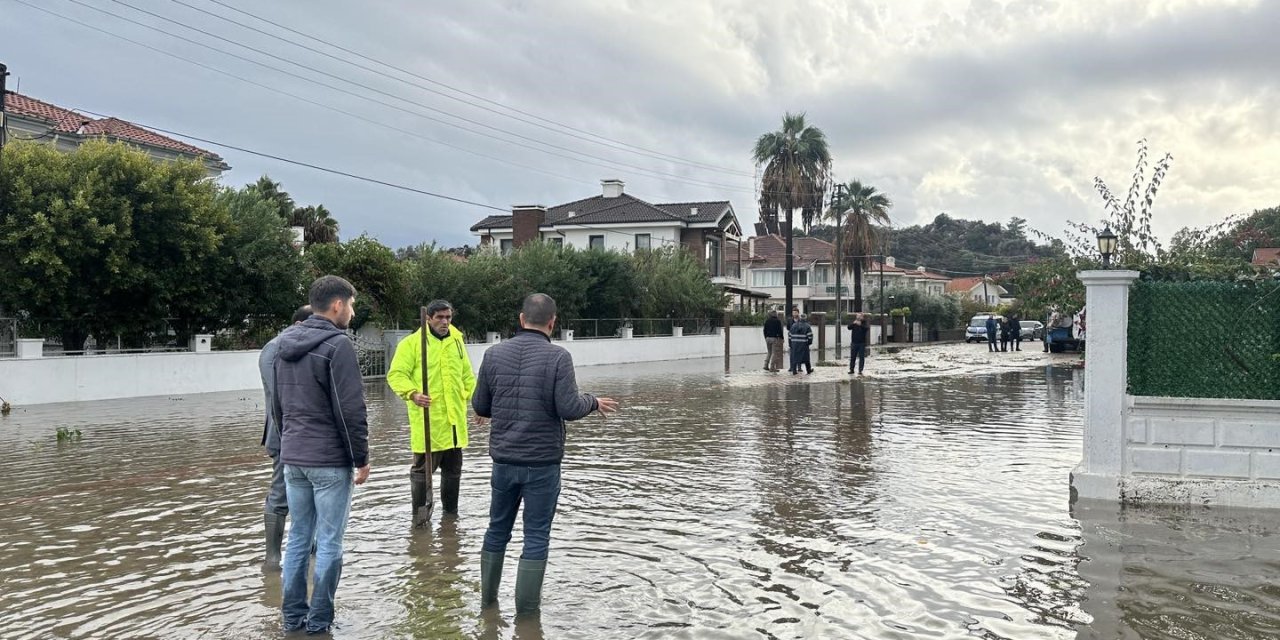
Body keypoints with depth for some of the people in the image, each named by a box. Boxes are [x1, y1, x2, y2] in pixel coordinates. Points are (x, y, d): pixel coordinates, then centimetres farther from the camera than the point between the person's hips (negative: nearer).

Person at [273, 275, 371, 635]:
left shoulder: (285, 343, 11)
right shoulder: (337, 345, -14)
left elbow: (277, 405, 18)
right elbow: (350, 411, -16)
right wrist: (361, 459, -8)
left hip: (292, 459, 8)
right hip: (330, 461, -7)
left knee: (298, 538, 14)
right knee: (328, 543, 1)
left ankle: (293, 617, 20)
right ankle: (318, 622, 8)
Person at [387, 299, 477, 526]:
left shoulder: (457, 342, 14)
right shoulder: (411, 343, -4)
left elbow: (467, 375, 23)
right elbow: (396, 374, -9)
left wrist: (474, 398, 11)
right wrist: (412, 393, -24)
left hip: (454, 419, 6)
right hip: (427, 420, -6)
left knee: (453, 469, 15)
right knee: (423, 468, -2)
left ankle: (451, 512, 29)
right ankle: (420, 515, 12)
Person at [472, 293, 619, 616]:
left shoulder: (494, 354, -1)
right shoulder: (558, 356, -13)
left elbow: (479, 406, 3)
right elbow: (569, 408, -17)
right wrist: (594, 402, 2)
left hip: (504, 459, 4)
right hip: (542, 462, -4)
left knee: (497, 529, 18)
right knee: (537, 536, 6)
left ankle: (488, 596, 28)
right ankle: (527, 607, 11)